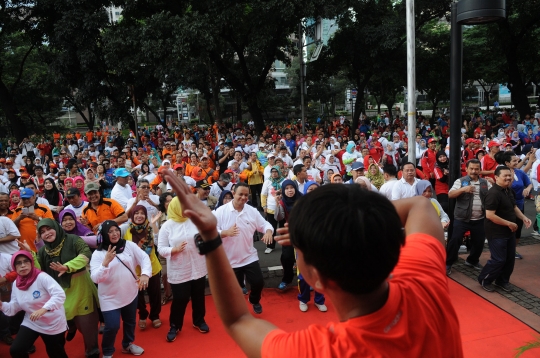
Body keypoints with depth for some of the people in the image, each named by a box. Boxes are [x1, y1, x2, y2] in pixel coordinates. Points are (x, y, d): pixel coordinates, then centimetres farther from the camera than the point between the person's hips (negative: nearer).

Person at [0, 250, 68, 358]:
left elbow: (60, 295, -34)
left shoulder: (42, 277, -22)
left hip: (53, 323, -5)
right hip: (31, 323, 5)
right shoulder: (16, 284, -1)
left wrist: (43, 309, -46)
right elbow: (14, 307, 2)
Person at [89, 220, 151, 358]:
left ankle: (128, 344, 47)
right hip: (110, 298, -3)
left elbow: (144, 258, -8)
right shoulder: (98, 254, -12)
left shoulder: (129, 245, -5)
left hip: (131, 293, 4)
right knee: (112, 326, -8)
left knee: (130, 321, 20)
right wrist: (106, 262, -34)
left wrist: (145, 274, -26)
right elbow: (95, 278, -20)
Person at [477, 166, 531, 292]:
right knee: (499, 259, -4)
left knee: (510, 258, 15)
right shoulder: (493, 193, -23)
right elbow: (489, 215, -28)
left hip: (509, 231, 9)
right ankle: (484, 280, 16)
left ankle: (502, 280, 32)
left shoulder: (509, 190, 7)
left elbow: (514, 207, 22)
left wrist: (523, 217, 4)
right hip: (497, 233, -9)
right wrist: (509, 223, -21)